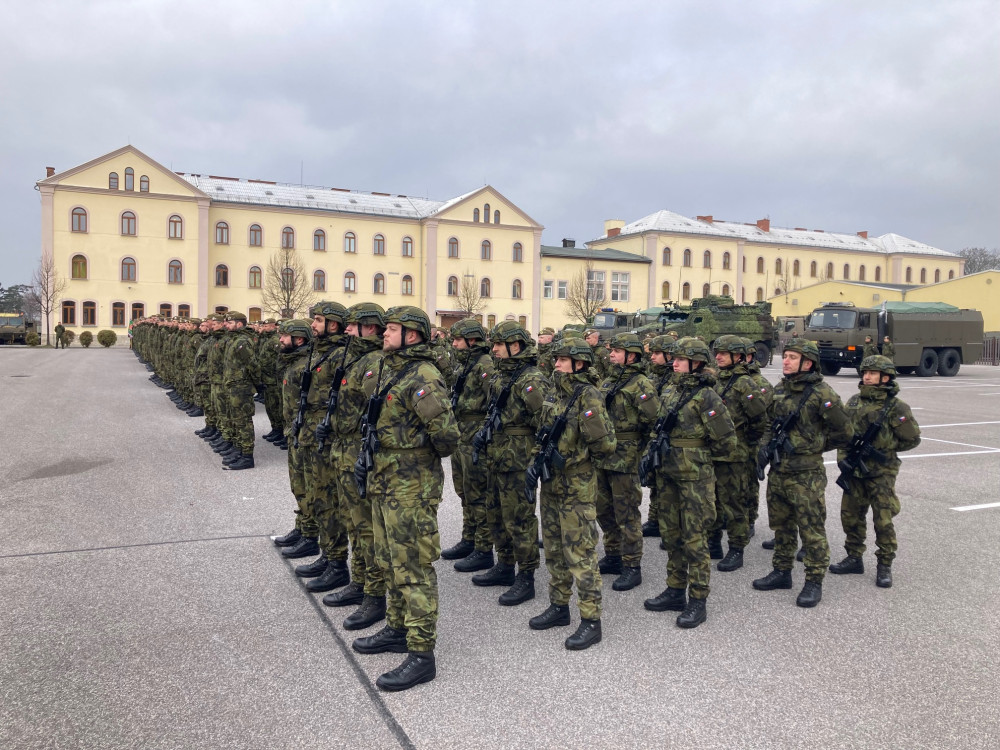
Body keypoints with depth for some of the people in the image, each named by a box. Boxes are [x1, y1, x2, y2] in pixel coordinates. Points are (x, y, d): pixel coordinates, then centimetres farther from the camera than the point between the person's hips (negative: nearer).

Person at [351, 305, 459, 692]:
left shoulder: (423, 377, -19)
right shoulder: (386, 371, 12)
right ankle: (398, 629, 37)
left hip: (411, 486, -10)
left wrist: (430, 454, -8)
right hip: (382, 482, 10)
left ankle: (421, 653, 6)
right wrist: (368, 453, 16)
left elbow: (446, 433, -27)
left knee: (413, 567, -3)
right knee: (390, 561, 20)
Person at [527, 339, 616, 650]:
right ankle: (559, 607, 32)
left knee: (580, 554, -3)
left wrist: (581, 459, -6)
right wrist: (538, 463, 10)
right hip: (551, 484, 8)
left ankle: (591, 621, 6)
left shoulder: (588, 397, -17)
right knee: (554, 550, 18)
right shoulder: (554, 394, 8)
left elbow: (606, 445, -21)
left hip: (577, 488, -8)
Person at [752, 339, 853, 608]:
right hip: (778, 471, 7)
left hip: (806, 474, -7)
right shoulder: (779, 390, 8)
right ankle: (782, 572, 31)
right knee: (781, 525, 18)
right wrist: (766, 446, 4)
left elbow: (844, 432, -7)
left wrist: (815, 447, -2)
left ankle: (814, 583, 13)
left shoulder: (822, 393, -13)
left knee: (812, 530, 2)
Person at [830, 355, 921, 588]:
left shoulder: (896, 407, -9)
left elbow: (912, 439, -2)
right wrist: (843, 457, 1)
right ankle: (854, 558, 26)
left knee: (883, 520, 0)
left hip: (881, 473, -5)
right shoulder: (854, 402, 6)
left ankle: (885, 566, 14)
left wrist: (885, 448, -5)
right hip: (854, 471, 5)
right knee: (851, 516, 12)